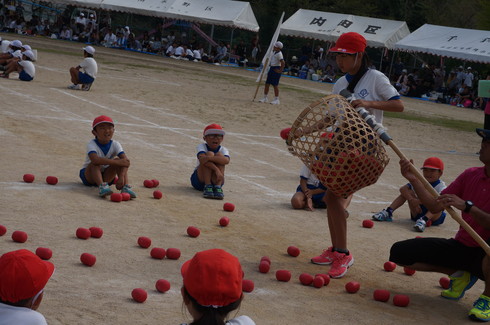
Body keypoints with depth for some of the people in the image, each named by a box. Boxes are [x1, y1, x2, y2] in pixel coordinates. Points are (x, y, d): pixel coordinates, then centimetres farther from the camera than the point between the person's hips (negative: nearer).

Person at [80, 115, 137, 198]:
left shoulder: (115, 145, -11)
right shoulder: (92, 144, -21)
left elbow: (126, 160, -25)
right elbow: (95, 159, -43)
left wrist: (121, 177, -44)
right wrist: (118, 162, -45)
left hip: (105, 176, 3)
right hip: (89, 175, -2)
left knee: (118, 161, -21)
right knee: (95, 163, -31)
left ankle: (126, 186, -36)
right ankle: (102, 186, -51)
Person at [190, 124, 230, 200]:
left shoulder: (223, 150, -2)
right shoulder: (202, 146, -6)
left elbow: (226, 160, -27)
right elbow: (202, 159, -29)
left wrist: (209, 158, -40)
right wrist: (216, 170, -41)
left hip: (215, 180, 2)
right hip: (199, 180, -2)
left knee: (219, 155, -18)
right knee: (209, 153, -21)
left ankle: (218, 187, -30)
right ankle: (207, 187, -32)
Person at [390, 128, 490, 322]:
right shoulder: (470, 175, 3)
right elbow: (435, 207, 2)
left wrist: (467, 206, -35)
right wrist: (414, 181, -10)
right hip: (461, 246, 6)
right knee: (399, 252, -4)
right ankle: (458, 275, 13)